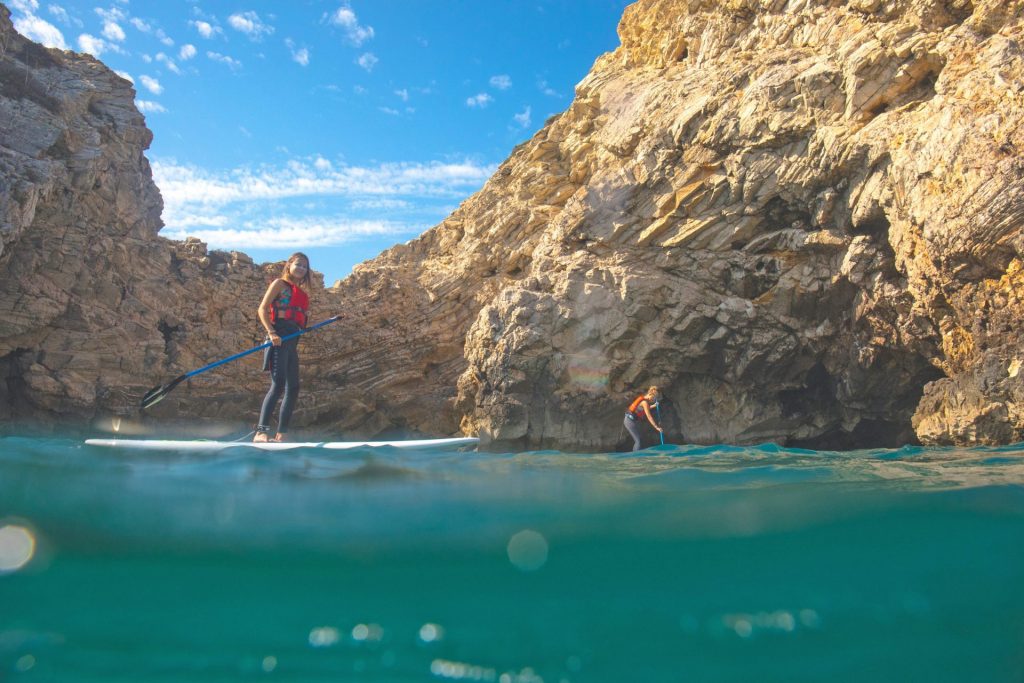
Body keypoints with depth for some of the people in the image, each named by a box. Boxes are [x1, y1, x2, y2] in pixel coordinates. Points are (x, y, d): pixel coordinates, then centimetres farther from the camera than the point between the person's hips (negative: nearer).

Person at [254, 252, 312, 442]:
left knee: (293, 388, 5)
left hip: (292, 341, 8)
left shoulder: (301, 294, 24)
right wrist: (271, 332, -18)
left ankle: (282, 435, 10)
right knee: (278, 384, -20)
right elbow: (262, 309, -6)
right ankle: (261, 432, -23)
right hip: (279, 337, -8)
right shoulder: (280, 283, 5)